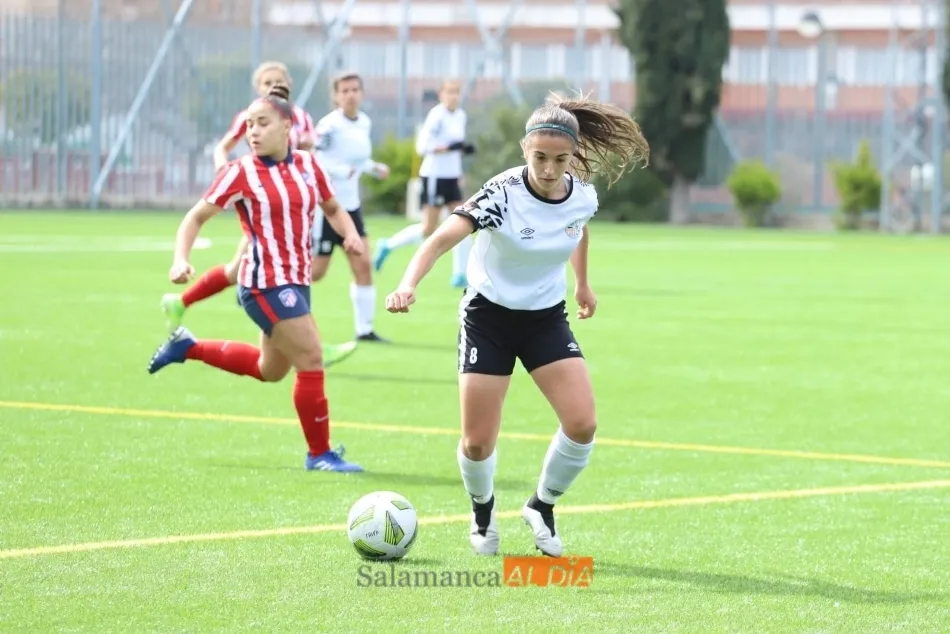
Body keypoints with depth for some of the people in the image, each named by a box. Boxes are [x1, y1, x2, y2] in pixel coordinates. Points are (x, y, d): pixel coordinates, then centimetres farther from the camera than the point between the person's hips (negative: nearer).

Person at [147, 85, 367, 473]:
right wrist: (181, 259, -20)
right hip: (265, 284, -7)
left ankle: (187, 347, 38)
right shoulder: (242, 173, -9)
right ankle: (319, 454, 0)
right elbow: (197, 217, -5)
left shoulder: (307, 165, 4)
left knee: (270, 369, 22)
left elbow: (333, 209, 18)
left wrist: (349, 234, -3)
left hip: (296, 282, 7)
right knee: (311, 359, -12)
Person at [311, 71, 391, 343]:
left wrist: (373, 168, 3)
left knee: (363, 265, -2)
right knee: (316, 272, -2)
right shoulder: (329, 125, -17)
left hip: (350, 206, 7)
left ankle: (364, 329, 3)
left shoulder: (365, 123, 6)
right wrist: (340, 171, -30)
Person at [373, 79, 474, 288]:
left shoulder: (461, 116, 9)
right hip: (434, 175, -8)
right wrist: (448, 147, -30)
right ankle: (388, 245, 14)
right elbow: (422, 147, -21)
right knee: (428, 229, -6)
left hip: (451, 177, 8)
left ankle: (460, 275, 1)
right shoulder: (437, 116, -15)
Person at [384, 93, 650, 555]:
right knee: (477, 442, -4)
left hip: (546, 317, 4)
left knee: (582, 424, -13)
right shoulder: (503, 194, -26)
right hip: (488, 315, -3)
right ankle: (483, 513, 29)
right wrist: (408, 284, -55)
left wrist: (582, 282, 26)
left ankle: (542, 507, 15)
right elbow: (442, 239, -39)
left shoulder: (583, 195, -10)